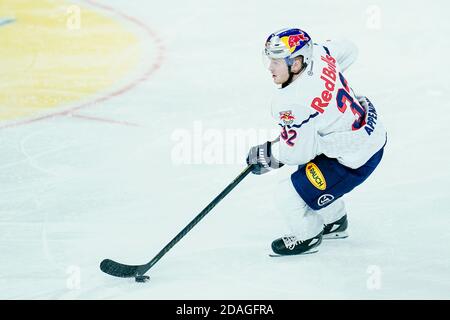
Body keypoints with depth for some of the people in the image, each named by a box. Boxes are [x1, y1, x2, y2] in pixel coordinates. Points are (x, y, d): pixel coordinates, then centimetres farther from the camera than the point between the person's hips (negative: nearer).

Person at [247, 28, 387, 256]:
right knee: (308, 167, 32)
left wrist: (266, 154, -4)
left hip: (355, 159, -10)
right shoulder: (317, 53, -10)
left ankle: (307, 237, 27)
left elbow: (294, 152, -23)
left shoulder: (295, 104, -32)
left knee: (290, 195, -4)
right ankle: (335, 223, 51)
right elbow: (347, 50, 12)